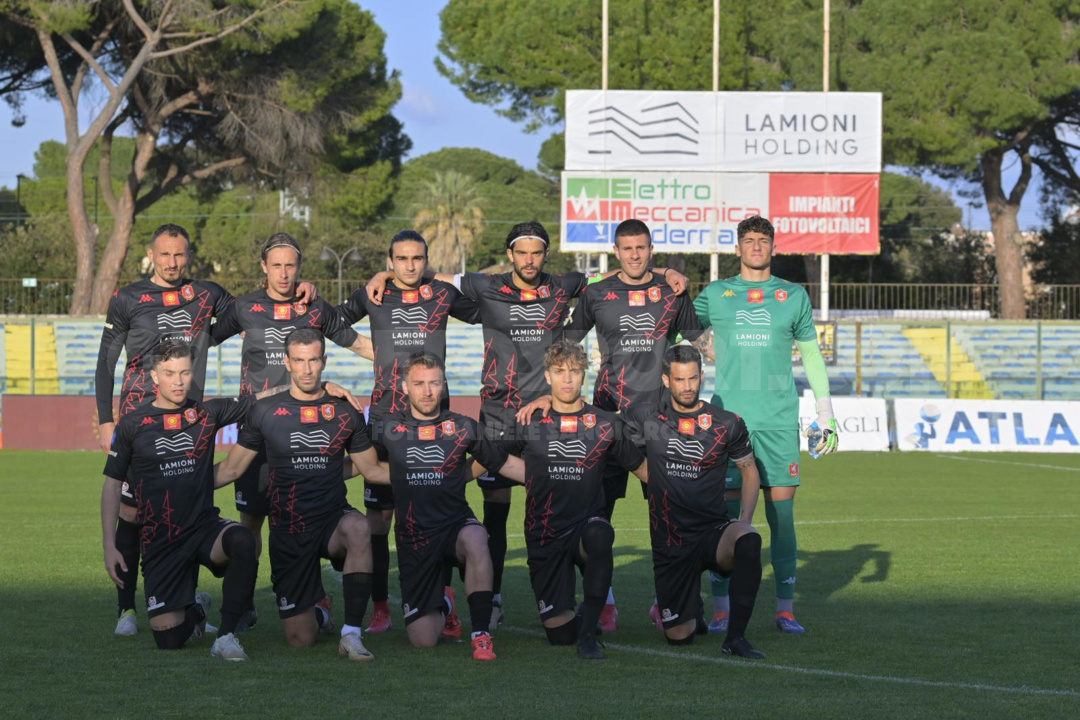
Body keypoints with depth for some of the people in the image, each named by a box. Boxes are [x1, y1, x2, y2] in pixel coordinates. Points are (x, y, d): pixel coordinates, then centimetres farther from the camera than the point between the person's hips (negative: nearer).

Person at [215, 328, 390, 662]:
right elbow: (232, 469, 8)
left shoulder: (346, 413, 4)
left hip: (333, 520, 0)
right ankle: (318, 616, 38)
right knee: (300, 640, -3)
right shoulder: (266, 412, 2)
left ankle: (351, 634, -30)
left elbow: (372, 469, 12)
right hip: (289, 530, 0)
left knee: (359, 529, -40)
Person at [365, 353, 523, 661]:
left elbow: (506, 463, 11)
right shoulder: (389, 428, 3)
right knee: (423, 640, -4)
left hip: (456, 524, -1)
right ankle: (443, 603, 34)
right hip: (413, 538, 1)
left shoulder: (463, 427, 2)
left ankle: (481, 634, -29)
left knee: (475, 539, -41)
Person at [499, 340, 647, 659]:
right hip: (545, 534, 1)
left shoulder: (606, 425, 2)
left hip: (587, 524, -1)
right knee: (559, 634, -7)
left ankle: (588, 632, -25)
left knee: (599, 534, -40)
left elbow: (644, 470, 9)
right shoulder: (529, 425, 2)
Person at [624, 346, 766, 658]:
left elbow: (749, 470, 13)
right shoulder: (647, 418, 1)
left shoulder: (728, 424, 0)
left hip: (713, 531, -1)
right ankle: (693, 610, 35)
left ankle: (735, 637, -28)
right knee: (678, 636, -4)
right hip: (670, 542, 1)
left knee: (748, 540, -38)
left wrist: (745, 519, -2)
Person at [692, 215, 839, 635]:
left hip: (779, 419, 1)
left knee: (782, 513, -2)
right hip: (728, 417, -1)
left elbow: (812, 356, 15)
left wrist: (826, 416, 12)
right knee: (726, 512, -3)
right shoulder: (715, 295, 10)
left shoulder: (794, 296, 11)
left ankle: (785, 609, 3)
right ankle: (721, 609, 1)